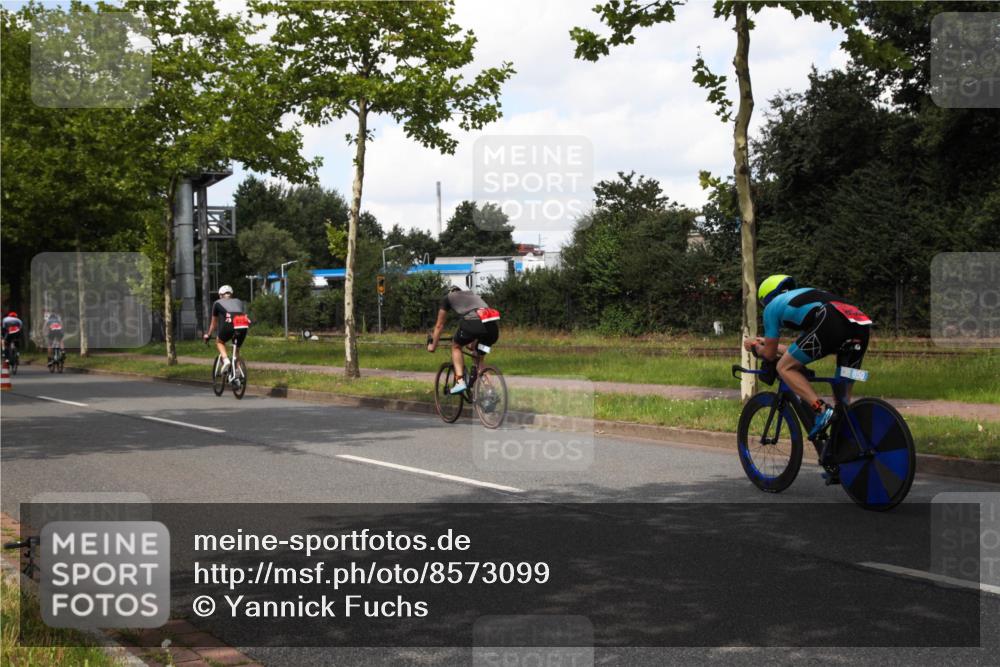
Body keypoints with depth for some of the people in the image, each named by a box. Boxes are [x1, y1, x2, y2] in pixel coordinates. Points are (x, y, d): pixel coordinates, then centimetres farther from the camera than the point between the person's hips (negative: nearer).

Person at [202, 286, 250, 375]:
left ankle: (225, 360, 2)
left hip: (229, 326, -3)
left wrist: (208, 335, 50)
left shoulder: (218, 303, 28)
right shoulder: (238, 302, 34)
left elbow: (214, 323, 35)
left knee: (219, 342, 26)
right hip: (244, 327, 3)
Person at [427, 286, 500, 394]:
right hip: (493, 327, 4)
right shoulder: (474, 295, 40)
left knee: (456, 346, 25)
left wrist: (433, 345, 45)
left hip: (473, 323, -4)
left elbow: (439, 325, 33)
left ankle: (460, 382, 8)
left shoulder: (448, 297, 28)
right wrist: (473, 343, 61)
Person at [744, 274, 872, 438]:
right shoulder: (807, 294, 42)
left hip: (830, 323, -7)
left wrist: (755, 347, 45)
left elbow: (769, 354, 24)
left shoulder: (773, 306, 23)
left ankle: (822, 410, -9)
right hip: (861, 326, 7)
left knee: (785, 368, 7)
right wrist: (767, 343, 57)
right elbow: (805, 351, 46)